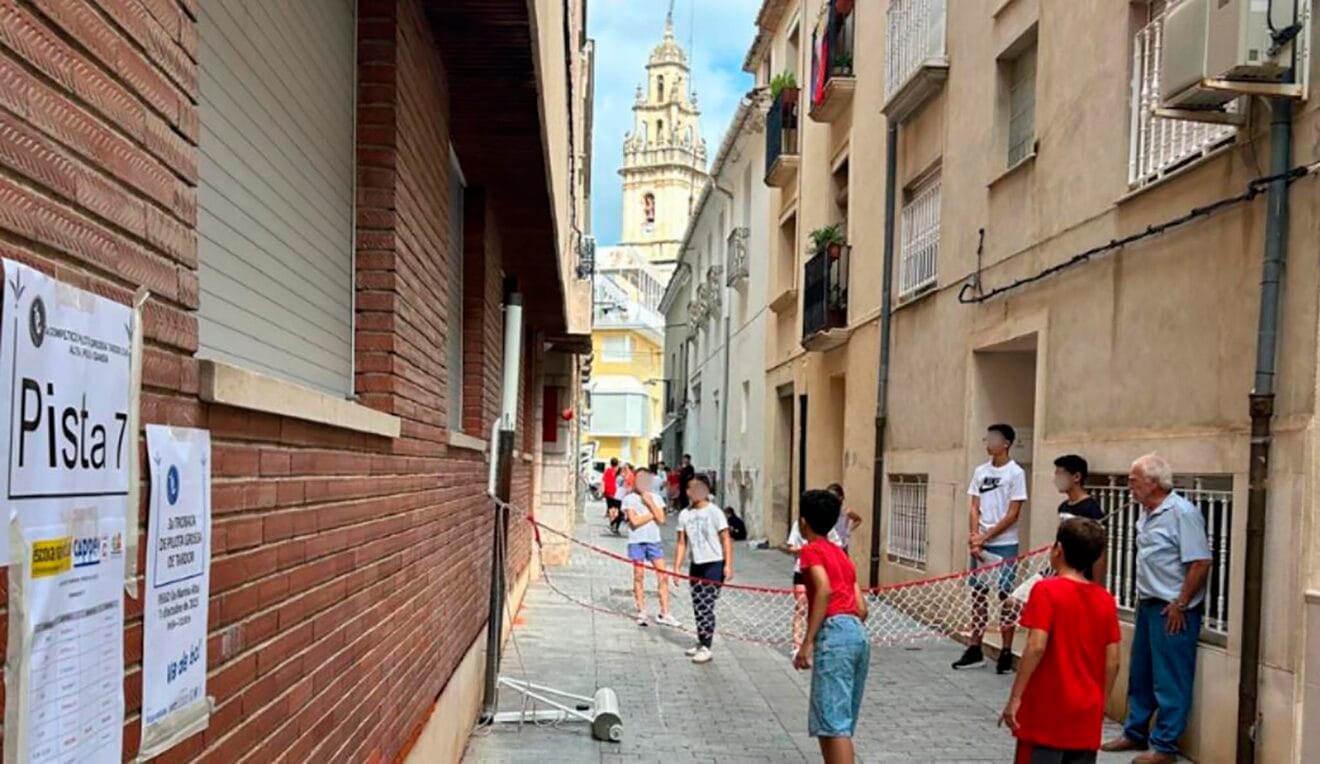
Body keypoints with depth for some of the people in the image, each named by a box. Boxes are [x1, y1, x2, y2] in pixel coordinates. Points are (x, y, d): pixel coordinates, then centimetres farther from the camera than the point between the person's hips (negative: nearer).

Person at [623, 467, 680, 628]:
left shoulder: (656, 498, 9)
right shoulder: (629, 499, -2)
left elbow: (661, 519, -3)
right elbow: (635, 521, -13)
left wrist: (650, 503, -9)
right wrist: (652, 514, -5)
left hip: (654, 541, 3)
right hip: (637, 541, -3)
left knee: (663, 575, -2)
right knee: (639, 577, 4)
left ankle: (664, 614, 5)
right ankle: (641, 613, 15)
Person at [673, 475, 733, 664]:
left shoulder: (714, 512, -10)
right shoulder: (684, 514, 5)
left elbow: (726, 540, -10)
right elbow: (682, 543, 10)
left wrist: (728, 565, -16)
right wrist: (676, 568, 6)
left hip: (714, 565, -6)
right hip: (696, 565, 6)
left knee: (706, 606, -6)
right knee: (697, 606, 11)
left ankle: (706, 648, -1)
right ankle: (701, 642, 24)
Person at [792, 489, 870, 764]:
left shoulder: (811, 550, 2)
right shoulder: (841, 554, 24)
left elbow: (824, 590, -16)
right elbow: (861, 609, 18)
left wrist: (807, 642, -18)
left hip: (834, 632, -8)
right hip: (859, 633, 9)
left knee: (834, 724, -10)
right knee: (836, 723, 15)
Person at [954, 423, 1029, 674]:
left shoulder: (1015, 473, -6)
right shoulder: (980, 472, 9)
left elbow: (1013, 514, -10)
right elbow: (974, 508, 9)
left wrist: (985, 537, -11)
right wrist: (974, 537, -6)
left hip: (1004, 545, -5)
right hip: (980, 544, 5)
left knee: (1006, 596, -1)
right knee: (978, 594, 8)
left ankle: (1006, 652, 5)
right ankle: (975, 649, 15)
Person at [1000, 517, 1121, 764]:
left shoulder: (1046, 590, -11)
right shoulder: (1105, 600, 4)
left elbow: (1036, 647, -19)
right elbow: (1112, 662, 4)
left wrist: (1015, 698, -14)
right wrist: (1100, 704, 16)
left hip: (1047, 712, -5)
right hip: (1087, 716, 5)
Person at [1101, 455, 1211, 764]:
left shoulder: (1182, 513, -17)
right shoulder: (1147, 513, 11)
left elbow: (1200, 563, -20)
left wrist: (1180, 605, -17)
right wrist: (1143, 598, 16)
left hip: (1172, 610, -9)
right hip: (1148, 604, 9)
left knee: (1169, 680, 0)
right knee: (1140, 675, 17)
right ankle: (1135, 733, 29)